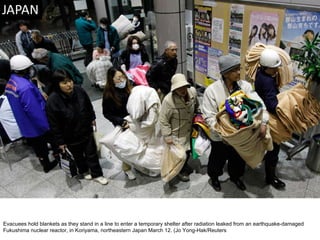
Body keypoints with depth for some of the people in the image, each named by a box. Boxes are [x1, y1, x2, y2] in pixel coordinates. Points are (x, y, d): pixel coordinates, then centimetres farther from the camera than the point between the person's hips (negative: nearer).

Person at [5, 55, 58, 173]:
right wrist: (47, 126, -20)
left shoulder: (9, 83, 0)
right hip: (37, 126, -8)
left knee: (38, 147, 22)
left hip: (25, 126, 8)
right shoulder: (25, 86, -31)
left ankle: (46, 165, 39)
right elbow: (34, 110, -29)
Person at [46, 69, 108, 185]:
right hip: (71, 136, -2)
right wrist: (60, 141, -11)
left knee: (91, 152, 14)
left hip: (86, 130, 3)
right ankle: (83, 171, 49)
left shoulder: (79, 90, -16)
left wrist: (92, 118, 14)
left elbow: (88, 105, 4)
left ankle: (97, 174, 32)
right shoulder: (53, 101, -27)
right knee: (78, 155, 21)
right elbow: (54, 124, -18)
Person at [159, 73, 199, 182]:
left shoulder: (193, 91, -15)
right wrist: (167, 136, -18)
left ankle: (185, 165, 55)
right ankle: (180, 171, 41)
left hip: (190, 130, 6)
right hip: (177, 133, -6)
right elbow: (163, 120, -21)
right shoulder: (168, 100, -31)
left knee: (188, 150, 25)